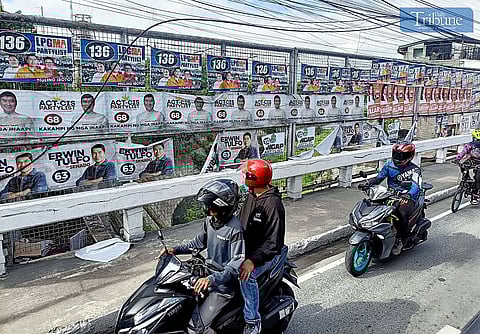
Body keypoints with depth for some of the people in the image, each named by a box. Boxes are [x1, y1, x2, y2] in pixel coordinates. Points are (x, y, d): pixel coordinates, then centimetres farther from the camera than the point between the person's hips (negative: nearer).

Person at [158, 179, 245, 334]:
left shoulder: (235, 229, -24)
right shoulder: (210, 220, 1)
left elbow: (238, 263, -27)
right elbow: (200, 241, 18)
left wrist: (213, 279, -38)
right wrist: (176, 249, 7)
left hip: (224, 284, -8)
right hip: (209, 273, 8)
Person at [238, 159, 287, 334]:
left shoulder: (272, 203, -22)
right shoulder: (251, 195, 5)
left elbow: (273, 242, -25)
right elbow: (241, 222, 16)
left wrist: (252, 261, -34)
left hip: (269, 252, -8)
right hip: (247, 248, 8)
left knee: (246, 275, -30)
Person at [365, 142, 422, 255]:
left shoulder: (414, 170, -5)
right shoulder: (389, 165, 9)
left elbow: (416, 186, -20)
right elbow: (379, 177, 14)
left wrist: (408, 195, -42)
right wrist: (368, 184, -6)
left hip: (407, 198, -5)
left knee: (402, 214, -33)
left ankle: (400, 240, -13)